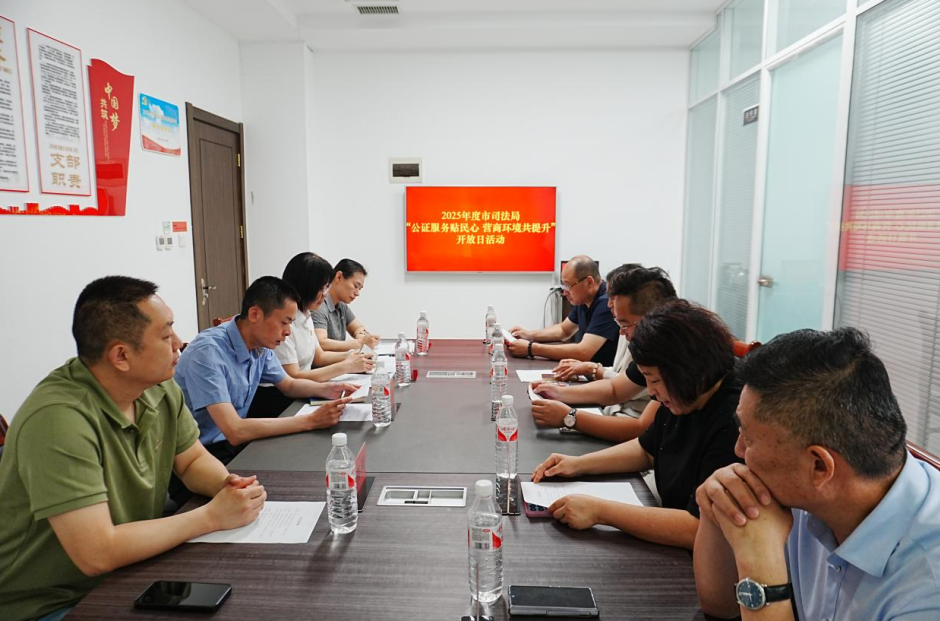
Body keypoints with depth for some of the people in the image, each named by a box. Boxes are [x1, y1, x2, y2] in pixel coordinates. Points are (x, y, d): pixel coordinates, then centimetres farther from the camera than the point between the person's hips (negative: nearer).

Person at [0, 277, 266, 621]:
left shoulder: (158, 387, -7)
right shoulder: (58, 418, -29)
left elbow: (193, 460, 8)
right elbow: (96, 554, -30)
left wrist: (230, 485, -13)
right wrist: (212, 515, -23)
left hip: (130, 572, 7)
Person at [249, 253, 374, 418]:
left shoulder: (305, 316, 7)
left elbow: (317, 356, 15)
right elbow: (293, 378, -23)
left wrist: (348, 356, -3)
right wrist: (345, 366, -22)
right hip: (277, 402, -8)